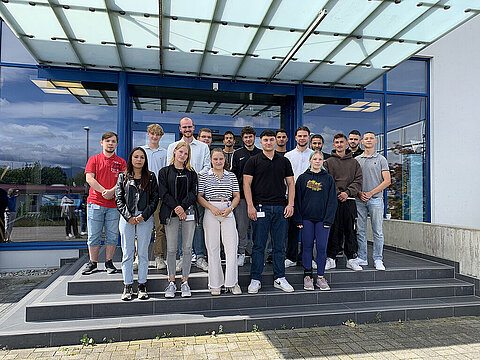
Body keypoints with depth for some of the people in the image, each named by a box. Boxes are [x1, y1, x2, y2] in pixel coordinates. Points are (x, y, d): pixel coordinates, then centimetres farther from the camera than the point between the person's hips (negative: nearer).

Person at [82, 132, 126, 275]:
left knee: (112, 236, 4)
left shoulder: (121, 162, 10)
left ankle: (109, 262, 17)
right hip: (95, 202, 0)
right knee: (94, 235, 5)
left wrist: (112, 191, -18)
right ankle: (93, 263, 17)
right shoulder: (94, 159, 9)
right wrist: (104, 191, -14)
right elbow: (89, 178, -3)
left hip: (114, 204, 1)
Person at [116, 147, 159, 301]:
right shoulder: (123, 177, 9)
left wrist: (144, 216, -9)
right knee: (127, 253, 3)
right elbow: (118, 199, 3)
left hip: (145, 217, 0)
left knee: (143, 253, 4)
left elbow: (155, 198, 2)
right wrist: (128, 217, -8)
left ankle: (142, 286, 12)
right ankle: (127, 287, 11)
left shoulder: (151, 177, 7)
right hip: (127, 218, 1)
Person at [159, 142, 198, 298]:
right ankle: (171, 282, 14)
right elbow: (163, 193, -2)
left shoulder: (191, 173, 13)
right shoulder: (164, 172, 8)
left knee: (187, 248, 3)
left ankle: (185, 282, 13)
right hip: (171, 213, -1)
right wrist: (176, 207, -13)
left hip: (188, 212, 2)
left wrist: (183, 206, -13)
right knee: (171, 249, 1)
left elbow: (193, 193, 2)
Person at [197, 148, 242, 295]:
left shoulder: (231, 176, 11)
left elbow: (237, 196, 10)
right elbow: (199, 197, 3)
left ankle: (232, 283, 9)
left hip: (228, 212, 1)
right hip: (211, 213, -1)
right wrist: (211, 207, -11)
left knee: (232, 247, -3)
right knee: (213, 248, 3)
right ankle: (215, 284, 14)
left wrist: (230, 208, -8)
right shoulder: (204, 177, 6)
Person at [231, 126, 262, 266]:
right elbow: (233, 174, 4)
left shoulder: (261, 154, 10)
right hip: (241, 194, -1)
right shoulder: (237, 154, 7)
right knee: (241, 225, 1)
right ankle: (241, 252, 11)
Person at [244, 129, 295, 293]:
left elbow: (290, 183, 12)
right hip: (260, 207, -3)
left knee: (280, 245, 8)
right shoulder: (253, 161, 3)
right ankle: (255, 279, 12)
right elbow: (247, 184, -2)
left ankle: (279, 278, 19)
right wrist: (250, 206, -11)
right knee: (258, 245, 2)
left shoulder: (284, 161, 12)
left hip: (281, 208, 3)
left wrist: (290, 204, 0)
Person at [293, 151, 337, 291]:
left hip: (322, 219, 0)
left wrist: (328, 220, -5)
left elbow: (332, 200, 3)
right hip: (307, 218, 0)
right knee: (307, 247, 5)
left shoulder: (328, 178, 6)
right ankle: (307, 276, 15)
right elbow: (297, 199, 3)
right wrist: (298, 219, -3)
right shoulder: (303, 178, 5)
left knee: (322, 247, 1)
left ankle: (321, 277, 13)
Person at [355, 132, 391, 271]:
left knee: (378, 231, 0)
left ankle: (378, 260, 9)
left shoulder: (381, 159, 5)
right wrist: (359, 193, -6)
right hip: (359, 200, 2)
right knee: (360, 230, 5)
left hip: (376, 199, -2)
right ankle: (362, 258, 15)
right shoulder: (356, 160, 11)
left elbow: (387, 181, -1)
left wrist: (371, 193, -10)